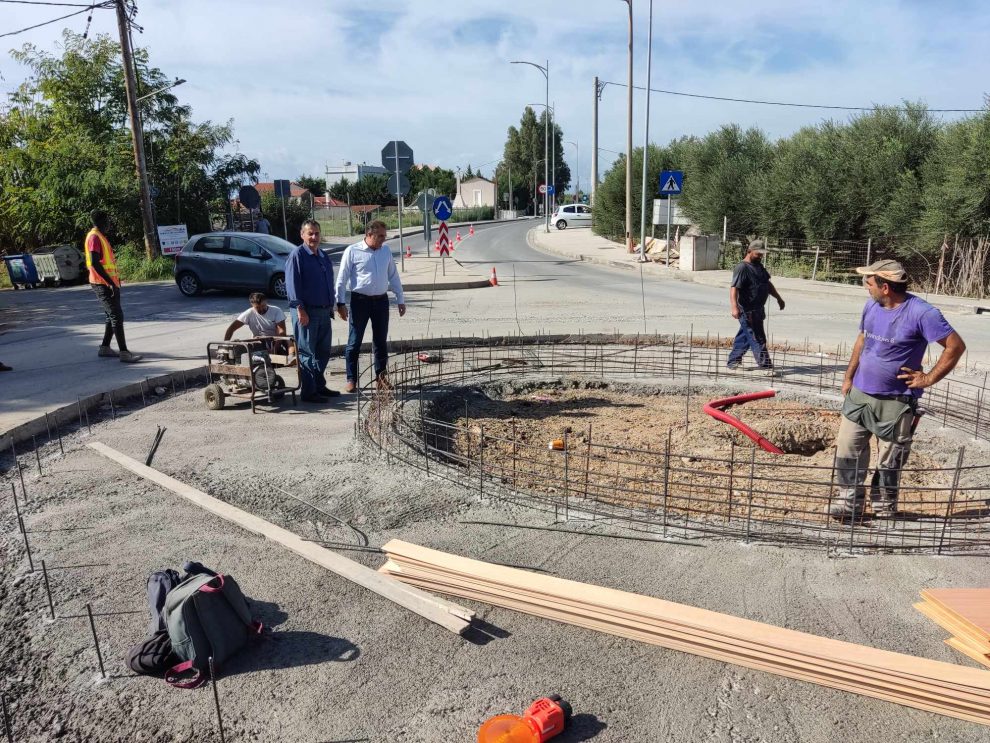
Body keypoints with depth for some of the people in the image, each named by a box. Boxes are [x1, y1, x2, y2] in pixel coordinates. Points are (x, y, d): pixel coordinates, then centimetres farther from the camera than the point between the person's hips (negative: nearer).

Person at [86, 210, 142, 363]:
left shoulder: (101, 237, 18)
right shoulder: (94, 237, -13)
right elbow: (95, 263, -22)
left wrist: (113, 282, 22)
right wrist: (111, 283, -24)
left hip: (109, 283, 10)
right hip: (103, 284, -10)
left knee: (113, 316, 14)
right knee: (117, 316, -13)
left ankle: (105, 348, 22)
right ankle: (124, 353, -14)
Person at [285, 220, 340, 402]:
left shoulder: (323, 256, 16)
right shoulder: (297, 256, -8)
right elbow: (292, 284, -14)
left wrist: (331, 307, 19)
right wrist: (300, 309, -20)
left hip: (324, 311, 8)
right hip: (307, 312, -8)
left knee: (323, 352, 13)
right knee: (307, 353, -2)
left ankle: (319, 386, 25)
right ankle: (308, 392, 2)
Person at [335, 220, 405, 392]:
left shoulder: (386, 250, 6)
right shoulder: (352, 251, -8)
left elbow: (393, 276, 13)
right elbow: (342, 279, -6)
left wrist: (400, 300, 12)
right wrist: (341, 303, -9)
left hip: (381, 301, 4)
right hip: (360, 301, -4)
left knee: (381, 341, 12)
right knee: (354, 342, 2)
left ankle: (381, 376, 24)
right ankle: (351, 380, 11)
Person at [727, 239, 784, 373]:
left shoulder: (759, 266, 15)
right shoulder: (742, 268, -15)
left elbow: (768, 283, 27)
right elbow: (734, 288, -25)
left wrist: (778, 298, 31)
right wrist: (734, 307, -36)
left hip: (758, 310, 9)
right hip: (748, 311, -9)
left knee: (744, 337, 15)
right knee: (757, 339, -5)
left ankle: (733, 362, 24)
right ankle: (765, 365, 0)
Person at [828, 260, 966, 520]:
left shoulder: (921, 313, -17)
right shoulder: (871, 306, 2)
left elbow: (956, 346, -12)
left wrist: (928, 378, -11)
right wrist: (848, 377, 15)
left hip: (896, 401, -5)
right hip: (859, 394, 6)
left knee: (890, 460, 9)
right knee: (847, 449, 7)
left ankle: (884, 506, 26)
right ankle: (850, 500, 20)